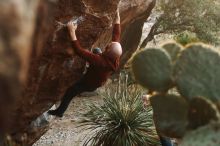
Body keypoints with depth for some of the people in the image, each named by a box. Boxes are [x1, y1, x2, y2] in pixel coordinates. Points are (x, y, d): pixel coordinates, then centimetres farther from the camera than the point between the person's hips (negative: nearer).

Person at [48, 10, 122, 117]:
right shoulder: (116, 56, -28)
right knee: (97, 50, 20)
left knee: (69, 93, 16)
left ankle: (60, 111, 35)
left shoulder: (99, 60, -47)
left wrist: (72, 32, -47)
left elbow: (79, 51, -48)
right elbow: (116, 35, -17)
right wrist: (117, 17, -12)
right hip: (100, 82, 6)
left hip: (89, 84, -6)